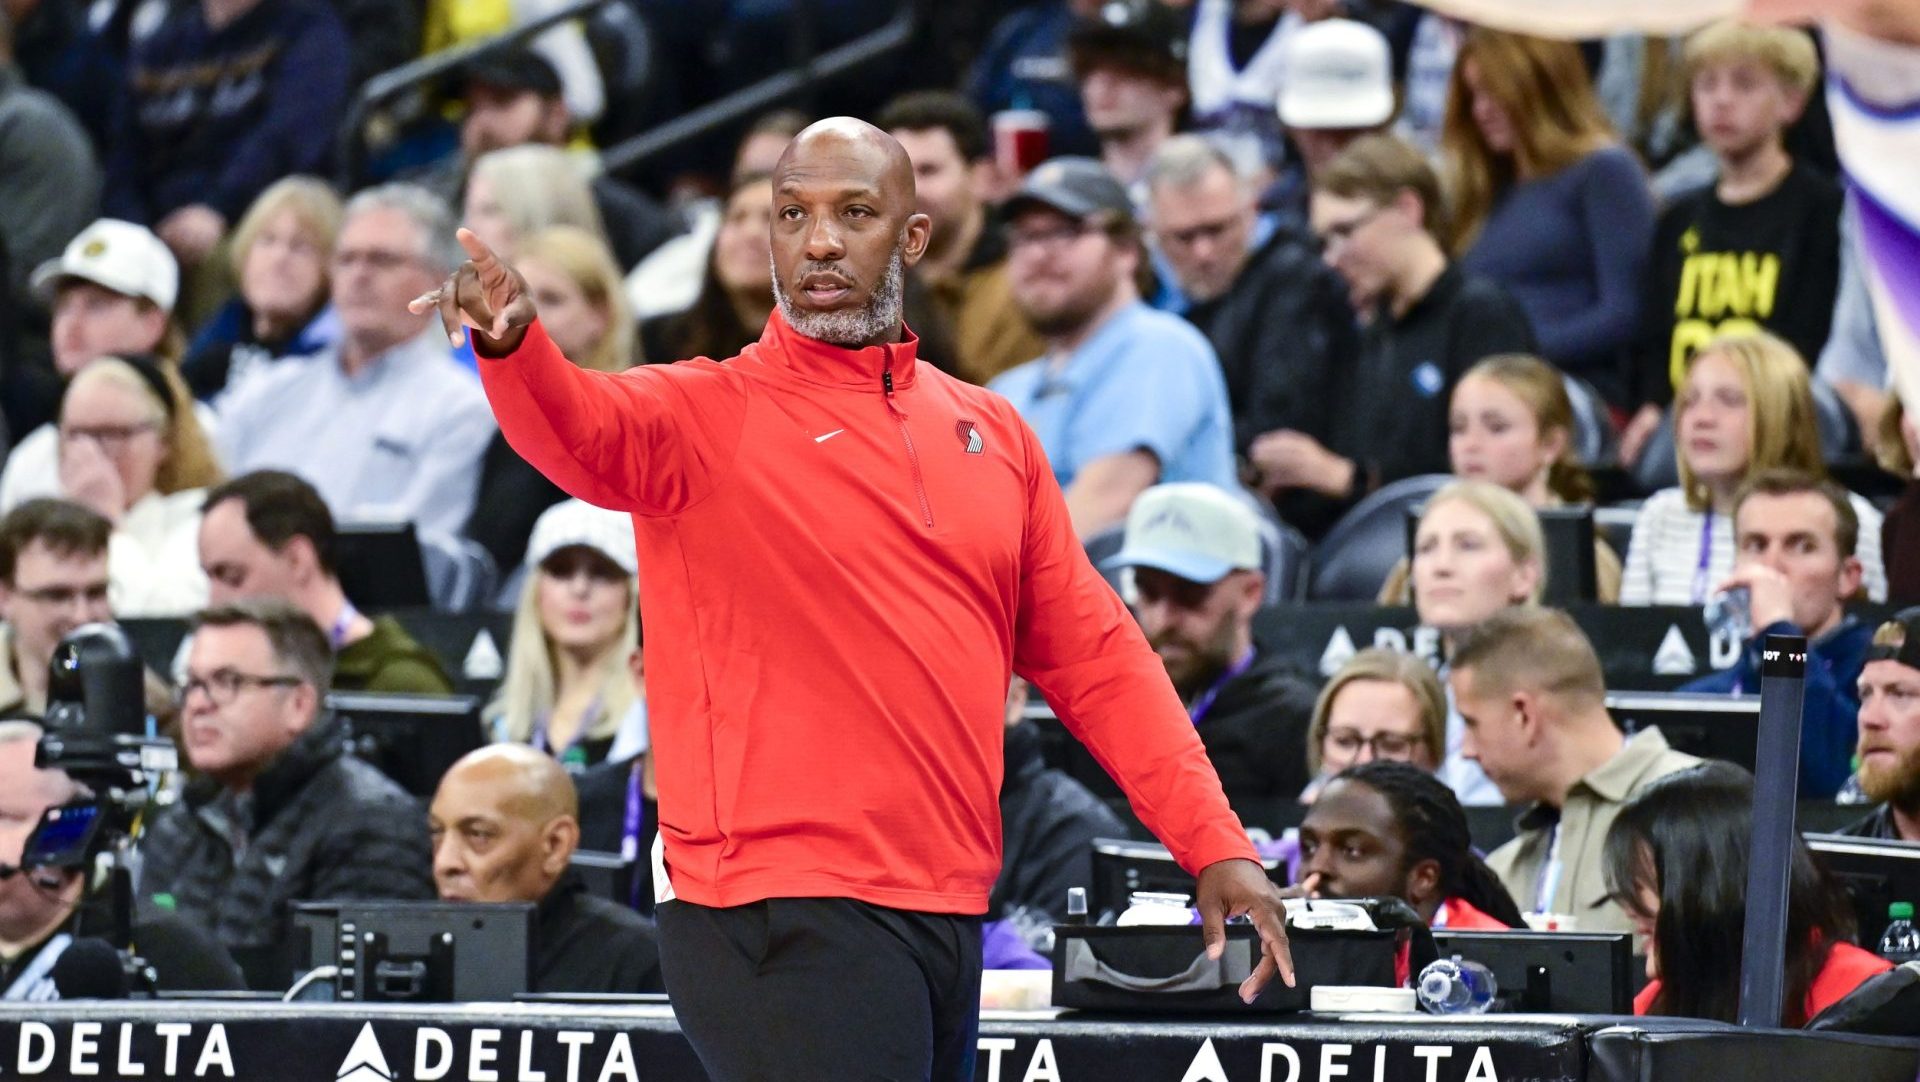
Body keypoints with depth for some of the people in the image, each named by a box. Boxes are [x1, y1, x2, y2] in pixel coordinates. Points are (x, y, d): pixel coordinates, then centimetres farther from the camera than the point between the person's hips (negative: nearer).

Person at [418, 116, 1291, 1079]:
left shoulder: (992, 435, 15)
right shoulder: (706, 414, -1)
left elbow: (1094, 657, 17)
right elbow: (580, 428, -23)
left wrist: (1215, 847, 10)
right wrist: (510, 342, -45)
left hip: (949, 916, 6)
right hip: (786, 919, -6)